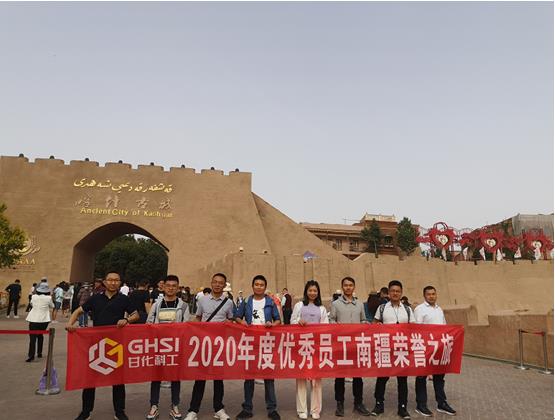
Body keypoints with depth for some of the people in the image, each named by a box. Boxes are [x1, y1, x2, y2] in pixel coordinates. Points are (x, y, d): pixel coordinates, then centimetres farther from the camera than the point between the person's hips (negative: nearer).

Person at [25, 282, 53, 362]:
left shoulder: (34, 297, -4)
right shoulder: (48, 298, -8)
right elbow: (52, 306, 10)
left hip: (33, 319, -1)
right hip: (44, 320, 1)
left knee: (33, 337, -2)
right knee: (40, 335, 19)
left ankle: (31, 355, -13)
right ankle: (39, 353, 25)